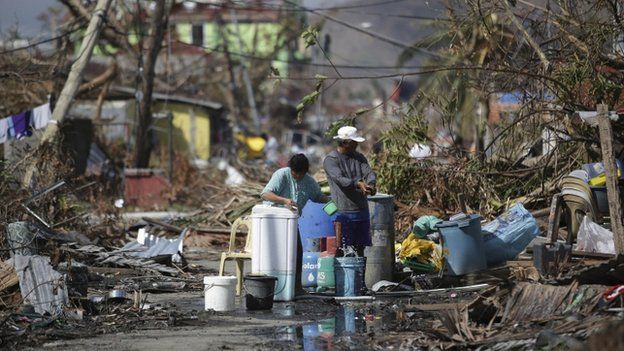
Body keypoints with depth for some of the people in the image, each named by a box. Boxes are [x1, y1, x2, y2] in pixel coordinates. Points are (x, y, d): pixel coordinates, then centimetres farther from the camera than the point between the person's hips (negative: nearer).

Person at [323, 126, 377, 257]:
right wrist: (358, 183, -36)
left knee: (360, 248, 10)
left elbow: (369, 172, 0)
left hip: (362, 210, 6)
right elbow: (339, 179, -19)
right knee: (344, 250, -6)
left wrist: (371, 184, -24)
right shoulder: (330, 159, -5)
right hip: (343, 211, -6)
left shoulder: (359, 157, 15)